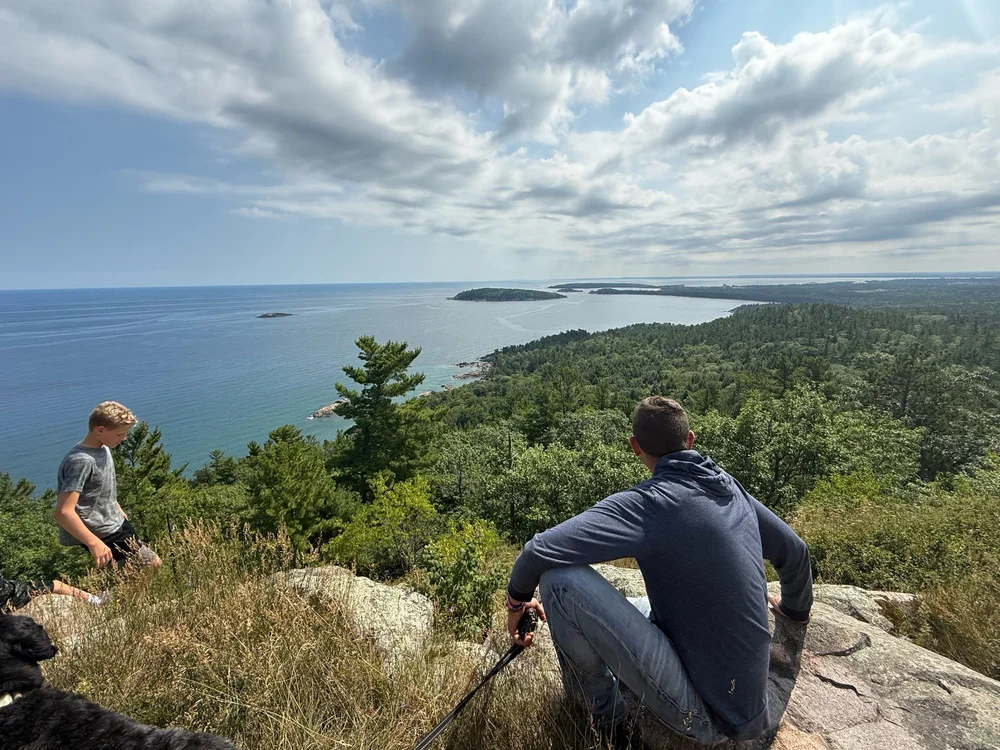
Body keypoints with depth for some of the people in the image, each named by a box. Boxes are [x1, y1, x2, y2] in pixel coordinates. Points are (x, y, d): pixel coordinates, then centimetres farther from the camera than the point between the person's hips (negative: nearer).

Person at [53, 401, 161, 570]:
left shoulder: (103, 448, 2)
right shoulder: (81, 461, -26)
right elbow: (63, 512, -31)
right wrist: (94, 543, -34)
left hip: (116, 523, 9)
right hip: (102, 533, -9)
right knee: (152, 563, -5)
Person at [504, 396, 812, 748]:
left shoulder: (646, 504, -21)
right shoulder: (731, 489, 0)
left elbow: (540, 551, -26)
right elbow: (795, 552, 15)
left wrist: (518, 599, -4)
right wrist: (794, 609, 36)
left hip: (703, 713, -7)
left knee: (561, 580, -15)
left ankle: (606, 715, 5)